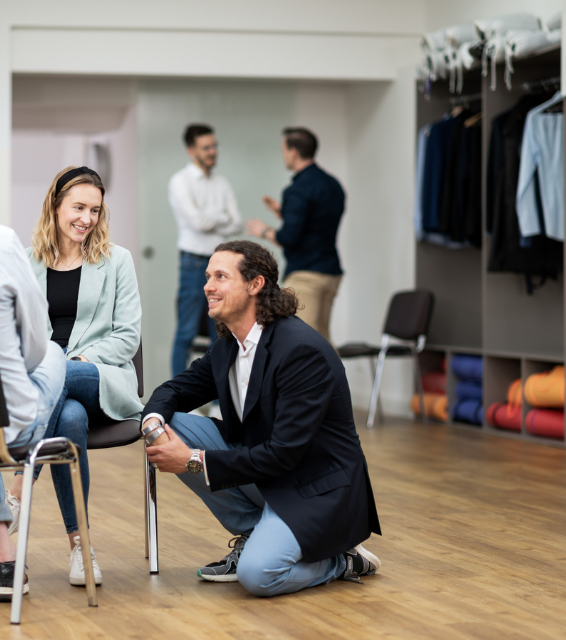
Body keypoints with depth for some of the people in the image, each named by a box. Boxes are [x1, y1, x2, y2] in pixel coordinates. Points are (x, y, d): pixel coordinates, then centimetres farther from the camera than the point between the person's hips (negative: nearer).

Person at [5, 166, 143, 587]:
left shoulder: (116, 260, 10)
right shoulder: (28, 262, 15)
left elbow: (128, 335, 3)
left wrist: (80, 359, -12)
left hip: (105, 382, -1)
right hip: (47, 385, 1)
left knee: (59, 378, -37)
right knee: (69, 418, -36)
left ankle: (19, 489, -35)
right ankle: (79, 543, -27)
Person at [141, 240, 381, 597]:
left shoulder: (302, 350, -24)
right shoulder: (229, 346, 3)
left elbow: (283, 453, -26)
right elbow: (177, 389, 14)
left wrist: (194, 461, -24)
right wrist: (154, 423, -13)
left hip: (317, 488, -8)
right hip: (261, 472, 8)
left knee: (257, 574, -30)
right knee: (172, 426, -6)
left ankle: (342, 561, 2)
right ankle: (252, 533, 5)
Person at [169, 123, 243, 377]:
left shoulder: (222, 183, 13)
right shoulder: (180, 182, -5)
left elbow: (236, 224, 4)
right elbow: (196, 221, -16)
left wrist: (209, 220, -11)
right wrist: (222, 215, 0)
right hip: (194, 262, -6)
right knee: (187, 331, -5)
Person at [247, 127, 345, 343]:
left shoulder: (298, 190, -15)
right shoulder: (333, 185, 13)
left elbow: (289, 238, -21)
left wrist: (265, 231, -2)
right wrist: (282, 211, 23)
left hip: (305, 275, -9)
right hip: (331, 274, 9)